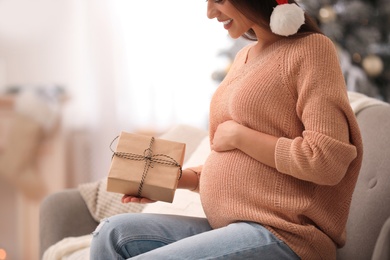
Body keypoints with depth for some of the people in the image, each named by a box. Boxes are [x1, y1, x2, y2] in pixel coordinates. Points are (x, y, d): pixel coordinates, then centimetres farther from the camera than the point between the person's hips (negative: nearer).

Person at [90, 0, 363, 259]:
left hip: (281, 235, -8)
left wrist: (238, 135, -11)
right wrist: (181, 178, 5)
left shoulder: (310, 49, -8)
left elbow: (328, 161, -20)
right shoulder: (244, 56, 17)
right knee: (113, 233, -8)